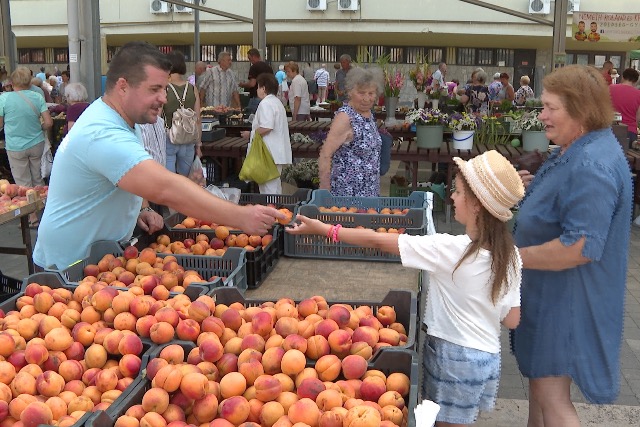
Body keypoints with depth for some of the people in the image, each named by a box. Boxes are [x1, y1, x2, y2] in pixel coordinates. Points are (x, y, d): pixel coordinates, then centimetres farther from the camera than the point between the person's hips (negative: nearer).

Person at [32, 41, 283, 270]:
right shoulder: (105, 136, -30)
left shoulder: (115, 120, 5)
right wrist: (240, 218, -44)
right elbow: (165, 189, -41)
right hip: (69, 267, -9)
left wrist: (136, 212, 0)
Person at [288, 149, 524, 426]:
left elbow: (376, 240, -17)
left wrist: (321, 228, -10)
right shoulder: (510, 256, -6)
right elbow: (512, 320, 1)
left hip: (453, 356, -5)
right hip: (487, 359, 6)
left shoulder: (450, 249, -22)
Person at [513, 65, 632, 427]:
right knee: (539, 376, 23)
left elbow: (580, 247, -30)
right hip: (550, 290, 11)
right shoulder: (577, 151, 8)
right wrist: (534, 186, 5)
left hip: (568, 299, -11)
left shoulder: (592, 166, -27)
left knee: (551, 395, -1)